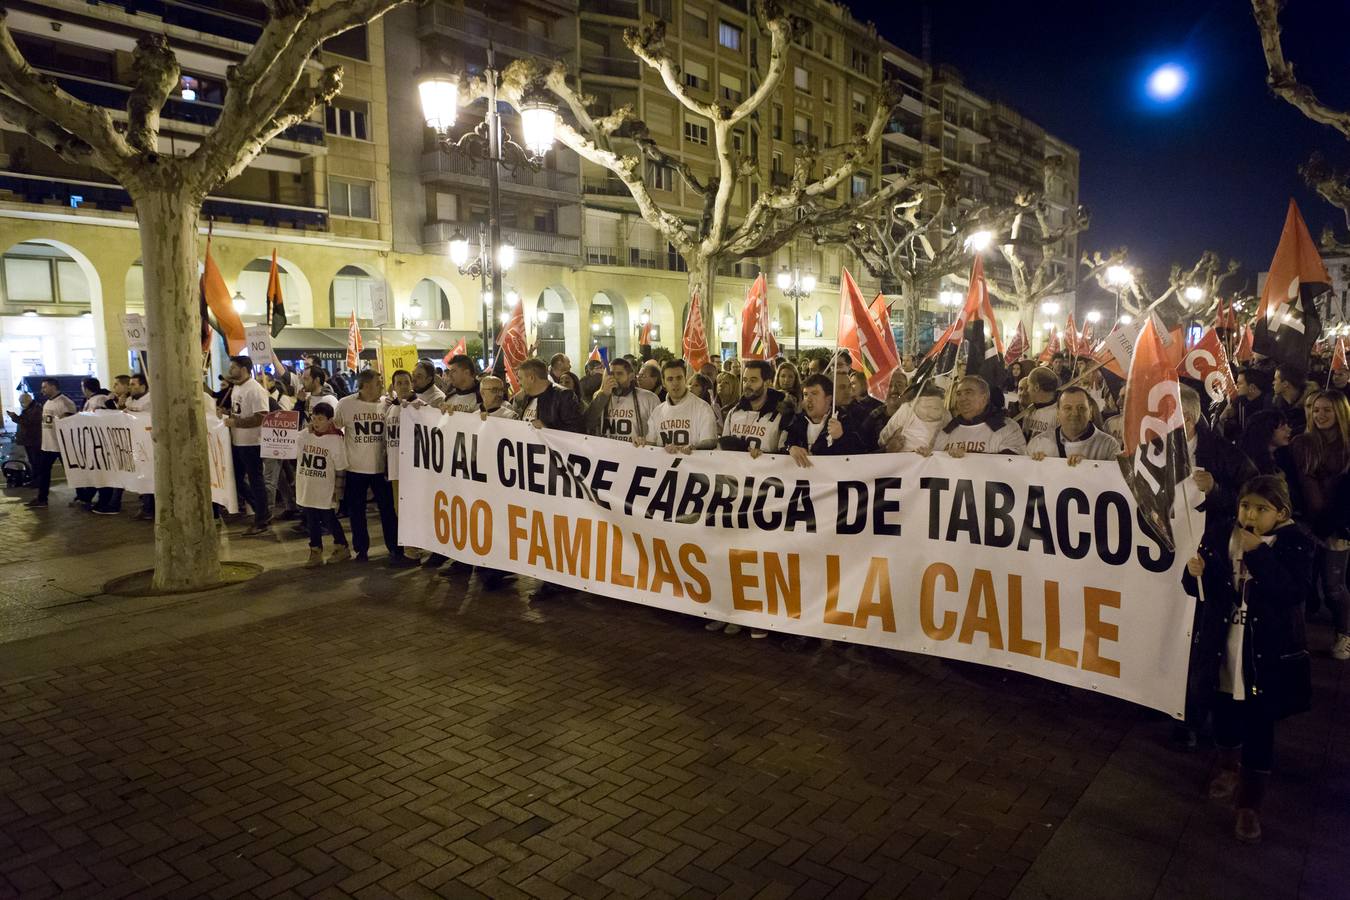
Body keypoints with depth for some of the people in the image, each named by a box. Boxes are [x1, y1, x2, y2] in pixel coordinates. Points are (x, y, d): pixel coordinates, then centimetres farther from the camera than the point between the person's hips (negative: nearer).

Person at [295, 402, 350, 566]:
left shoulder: (336, 440, -11)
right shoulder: (303, 435, 0)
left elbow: (340, 469, -8)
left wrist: (338, 492, -7)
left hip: (325, 492, -4)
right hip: (307, 490, 4)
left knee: (330, 521, 8)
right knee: (312, 522, 11)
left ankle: (342, 548, 26)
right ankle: (315, 553, 21)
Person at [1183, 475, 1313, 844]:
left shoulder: (1294, 544, -10)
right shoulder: (1223, 536, -1)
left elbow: (1296, 593, -24)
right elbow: (1206, 589, 8)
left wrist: (1257, 553, -28)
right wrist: (1196, 574, -15)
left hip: (1270, 653, -3)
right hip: (1225, 647, 3)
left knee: (1260, 729, 4)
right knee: (1225, 713, 18)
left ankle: (1250, 803, 20)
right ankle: (1229, 766, 46)